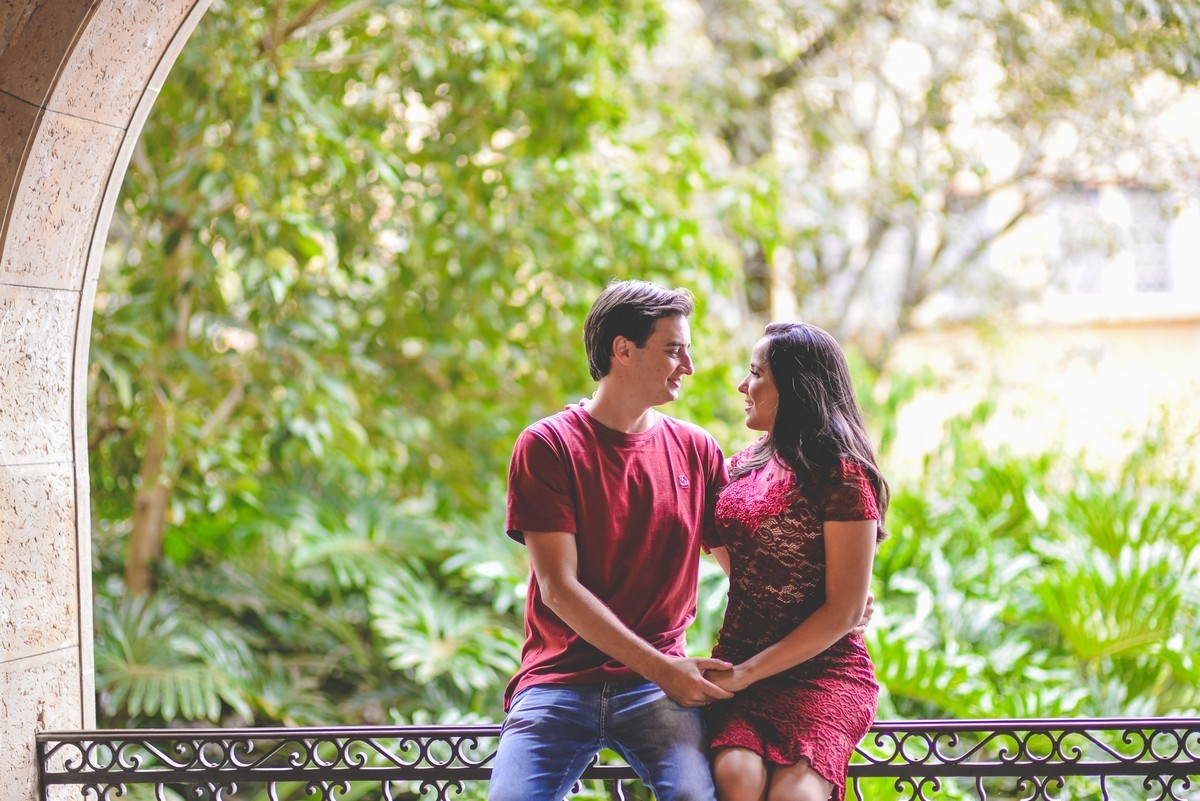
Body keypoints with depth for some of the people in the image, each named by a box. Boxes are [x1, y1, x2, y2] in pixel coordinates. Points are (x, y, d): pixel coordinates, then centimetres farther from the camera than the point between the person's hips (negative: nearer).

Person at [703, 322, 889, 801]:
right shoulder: (745, 465, 14)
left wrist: (746, 673, -12)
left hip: (823, 671, -5)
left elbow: (844, 610, -11)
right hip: (738, 665, 5)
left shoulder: (841, 474, -6)